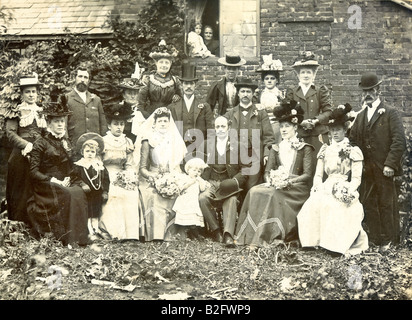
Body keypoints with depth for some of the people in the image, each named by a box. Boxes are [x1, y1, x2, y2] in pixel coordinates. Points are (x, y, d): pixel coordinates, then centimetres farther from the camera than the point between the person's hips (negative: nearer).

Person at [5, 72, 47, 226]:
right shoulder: (16, 111, 2)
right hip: (21, 156, -4)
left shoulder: (41, 112, 15)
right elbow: (11, 133, -8)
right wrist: (27, 145, -19)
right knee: (21, 190, 0)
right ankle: (18, 223, 8)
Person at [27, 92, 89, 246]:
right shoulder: (40, 143, 0)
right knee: (68, 195, -33)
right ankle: (68, 238, -28)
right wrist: (54, 181, -15)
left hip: (67, 183, 4)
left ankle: (80, 236, -25)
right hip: (47, 186, -4)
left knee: (79, 193, -28)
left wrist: (68, 179, -1)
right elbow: (33, 171, -5)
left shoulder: (66, 142, 18)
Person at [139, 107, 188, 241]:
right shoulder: (148, 141, 6)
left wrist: (175, 178, -9)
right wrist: (151, 175, -20)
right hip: (153, 180, -2)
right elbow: (142, 167, 1)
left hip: (172, 181, 2)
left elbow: (178, 166, 12)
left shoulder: (175, 141, 14)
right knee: (154, 198, -32)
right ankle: (155, 234, -30)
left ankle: (169, 234, -22)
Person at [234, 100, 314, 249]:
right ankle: (249, 235, -29)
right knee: (255, 192, -25)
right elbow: (267, 171, 13)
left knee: (273, 195, -33)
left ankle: (263, 238, -33)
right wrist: (271, 179, -11)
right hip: (276, 186, 4)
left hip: (296, 188, -4)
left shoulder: (305, 149, 4)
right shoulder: (276, 148, 19)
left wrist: (288, 182, -19)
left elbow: (307, 175, -6)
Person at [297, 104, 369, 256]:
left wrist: (346, 192, -19)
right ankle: (317, 239, -19)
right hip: (326, 190, 4)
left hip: (344, 192, -4)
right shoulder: (325, 150, 19)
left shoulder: (354, 151, 5)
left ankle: (337, 244, -23)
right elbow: (318, 175, 15)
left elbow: (356, 179, -1)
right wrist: (319, 188, -6)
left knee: (331, 205, -34)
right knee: (313, 203, -28)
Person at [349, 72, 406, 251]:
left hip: (384, 169, -5)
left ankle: (388, 240, 16)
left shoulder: (390, 114, -3)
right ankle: (373, 238, 19)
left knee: (386, 204, 4)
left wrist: (390, 164, -17)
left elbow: (399, 142, -11)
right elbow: (353, 141, 14)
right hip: (365, 169, 5)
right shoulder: (360, 116, 15)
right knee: (368, 204, 8)